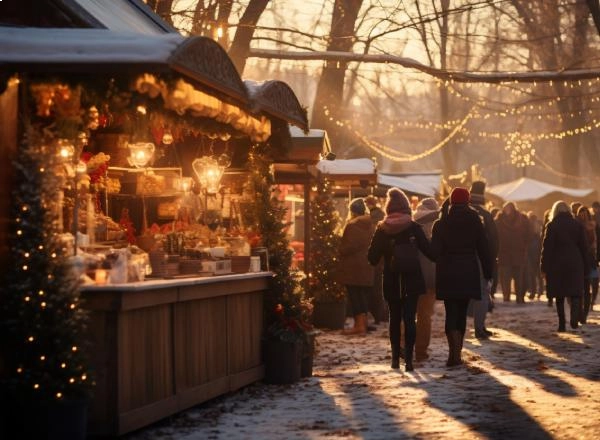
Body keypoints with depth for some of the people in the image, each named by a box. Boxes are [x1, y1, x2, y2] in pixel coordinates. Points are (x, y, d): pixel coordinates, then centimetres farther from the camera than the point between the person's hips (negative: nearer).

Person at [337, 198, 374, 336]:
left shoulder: (352, 225, -13)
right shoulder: (369, 225, 11)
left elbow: (350, 246, -19)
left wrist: (340, 251, -4)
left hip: (353, 267, -7)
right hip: (366, 267, 7)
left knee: (355, 297, -4)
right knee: (364, 295, 12)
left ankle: (359, 325, -5)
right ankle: (363, 324, 16)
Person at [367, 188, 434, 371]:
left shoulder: (381, 229, -3)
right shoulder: (413, 227, -8)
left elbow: (373, 258, 0)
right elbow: (428, 250, -6)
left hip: (391, 282, 2)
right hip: (412, 280, -2)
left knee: (394, 318, 14)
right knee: (409, 318, 0)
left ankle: (396, 358, 15)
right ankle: (408, 358, -9)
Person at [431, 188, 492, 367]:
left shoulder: (441, 224, -3)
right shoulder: (476, 222, 1)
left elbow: (434, 251, -7)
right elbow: (484, 250, 1)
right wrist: (488, 274, 6)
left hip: (447, 275, -2)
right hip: (469, 274, 2)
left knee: (451, 313, -2)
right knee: (461, 313, 12)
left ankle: (454, 354, -19)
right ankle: (456, 353, 16)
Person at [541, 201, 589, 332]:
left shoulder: (552, 226, -2)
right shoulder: (577, 225, 5)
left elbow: (547, 247, -5)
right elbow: (583, 247, 7)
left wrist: (544, 266, -1)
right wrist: (585, 267, 12)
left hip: (557, 264, -1)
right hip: (575, 263, 1)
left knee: (559, 296, 7)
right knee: (575, 292, 1)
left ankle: (562, 324, 7)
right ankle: (574, 318, -22)